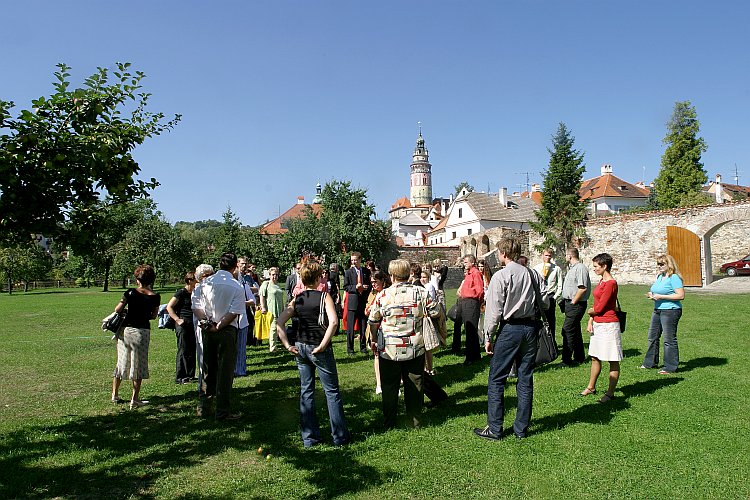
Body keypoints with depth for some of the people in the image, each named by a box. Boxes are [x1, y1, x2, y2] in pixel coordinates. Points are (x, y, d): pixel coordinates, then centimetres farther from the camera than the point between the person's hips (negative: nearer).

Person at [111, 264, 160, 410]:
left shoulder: (130, 292, -5)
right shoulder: (155, 297, -4)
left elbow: (117, 310, -6)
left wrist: (128, 312, 13)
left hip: (126, 330, 1)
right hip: (142, 331, -1)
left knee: (121, 362, 17)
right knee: (138, 365, 7)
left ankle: (115, 395, 29)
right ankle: (135, 400, 8)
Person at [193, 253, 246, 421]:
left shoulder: (206, 283, 2)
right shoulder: (237, 287, -9)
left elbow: (196, 308, -1)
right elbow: (233, 313, -15)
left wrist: (205, 321, -6)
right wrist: (218, 326, -11)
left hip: (207, 330, 4)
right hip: (227, 331, -4)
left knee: (208, 369, 16)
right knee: (225, 371, 3)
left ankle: (204, 408, 24)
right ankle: (222, 411, 8)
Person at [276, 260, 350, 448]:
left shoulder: (297, 299, 4)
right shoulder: (324, 296, -9)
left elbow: (279, 323, -3)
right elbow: (333, 321, -25)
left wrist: (288, 345, -1)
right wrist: (323, 345, -19)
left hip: (300, 348, 5)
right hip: (319, 349, -5)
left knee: (306, 391, 14)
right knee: (332, 391, 7)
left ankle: (309, 437, 20)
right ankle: (340, 436, 13)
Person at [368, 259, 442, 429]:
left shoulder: (383, 295, -8)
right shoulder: (420, 292, -8)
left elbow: (373, 321, 0)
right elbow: (436, 312, 2)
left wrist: (374, 340, 16)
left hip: (389, 350, -1)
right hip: (415, 349, 1)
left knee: (389, 387, 12)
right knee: (415, 385, 14)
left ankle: (390, 423, 21)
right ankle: (415, 420, 23)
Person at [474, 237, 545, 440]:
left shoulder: (500, 276, -9)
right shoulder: (531, 274, 5)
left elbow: (494, 310, -10)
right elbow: (543, 302, 8)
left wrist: (488, 336, -4)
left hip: (510, 329, -6)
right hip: (530, 327, 6)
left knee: (496, 380, 4)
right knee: (525, 379, 12)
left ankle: (494, 429, 8)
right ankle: (521, 428, 20)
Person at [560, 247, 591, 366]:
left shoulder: (580, 268, -15)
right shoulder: (571, 268, 17)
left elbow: (583, 288, -23)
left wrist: (573, 302, -18)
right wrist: (567, 302, 15)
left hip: (576, 304, -10)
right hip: (570, 303, 10)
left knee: (567, 331, -12)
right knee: (575, 330, 15)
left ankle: (567, 360, -9)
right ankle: (579, 357, 25)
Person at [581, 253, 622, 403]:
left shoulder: (611, 283, -17)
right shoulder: (602, 281, 12)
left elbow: (599, 308, -18)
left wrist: (590, 311, 2)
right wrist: (590, 321, 5)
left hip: (608, 325, -10)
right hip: (598, 324, 10)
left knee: (613, 360, 2)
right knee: (594, 357, 17)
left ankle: (610, 393, 8)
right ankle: (591, 387, 29)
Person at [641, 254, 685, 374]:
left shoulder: (674, 278, -13)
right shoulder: (659, 277, 14)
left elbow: (681, 295, -20)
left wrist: (661, 296, -20)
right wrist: (652, 295, 4)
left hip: (670, 311, -9)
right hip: (657, 310, 9)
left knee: (669, 339, -2)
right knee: (652, 337, 14)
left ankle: (670, 367, 7)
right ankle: (651, 363, 26)